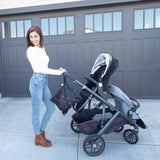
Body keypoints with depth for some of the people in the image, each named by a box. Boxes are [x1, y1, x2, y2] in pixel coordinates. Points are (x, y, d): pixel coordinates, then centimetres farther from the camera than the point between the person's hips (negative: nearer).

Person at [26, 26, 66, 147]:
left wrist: (58, 70, 9)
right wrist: (59, 72, -14)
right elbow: (40, 69, -17)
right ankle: (38, 137, 25)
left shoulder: (42, 49, 14)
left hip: (44, 82, 9)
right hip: (37, 82, -8)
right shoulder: (31, 50, -10)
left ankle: (41, 132, 30)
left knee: (51, 108, 13)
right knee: (36, 111, 5)